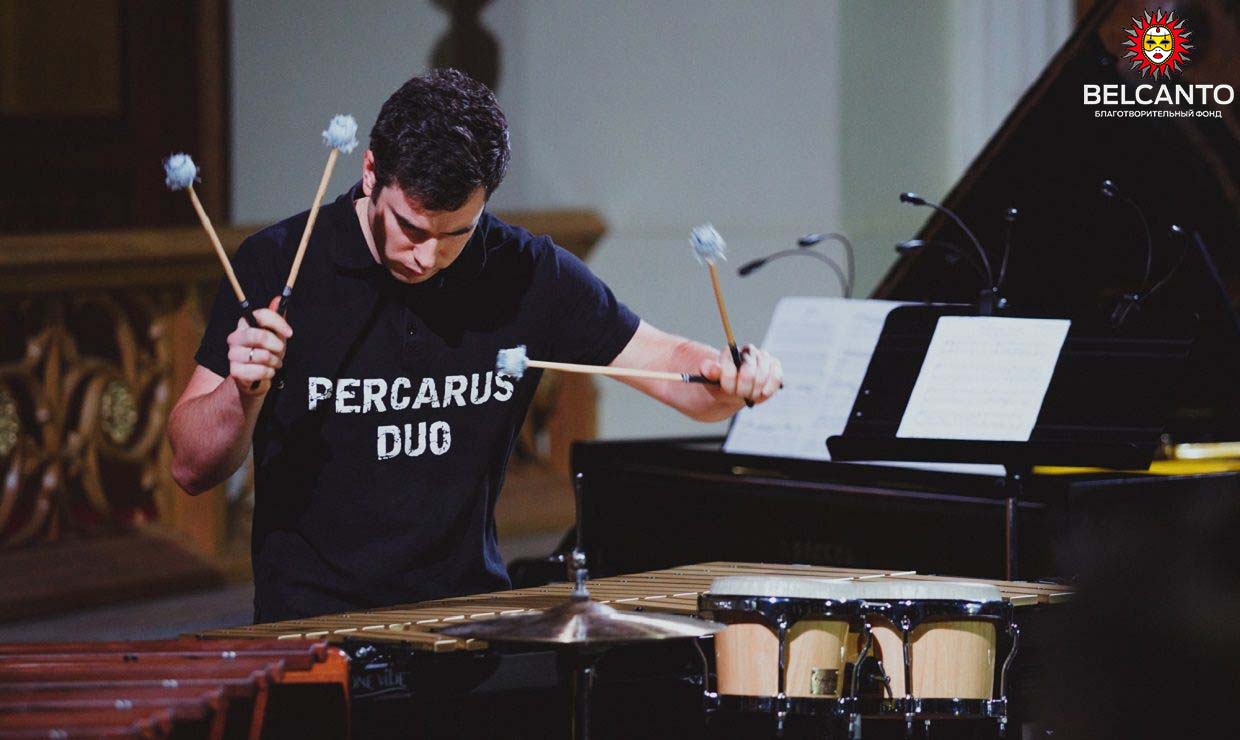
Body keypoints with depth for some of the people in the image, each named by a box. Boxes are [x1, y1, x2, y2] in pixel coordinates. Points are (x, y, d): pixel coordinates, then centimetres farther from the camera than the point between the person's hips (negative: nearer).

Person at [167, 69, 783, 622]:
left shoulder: (525, 274, 2)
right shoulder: (278, 265, -5)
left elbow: (665, 361, 10)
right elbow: (191, 470, -3)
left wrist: (733, 377, -12)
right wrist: (244, 391, -24)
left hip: (471, 612, 3)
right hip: (311, 620, -3)